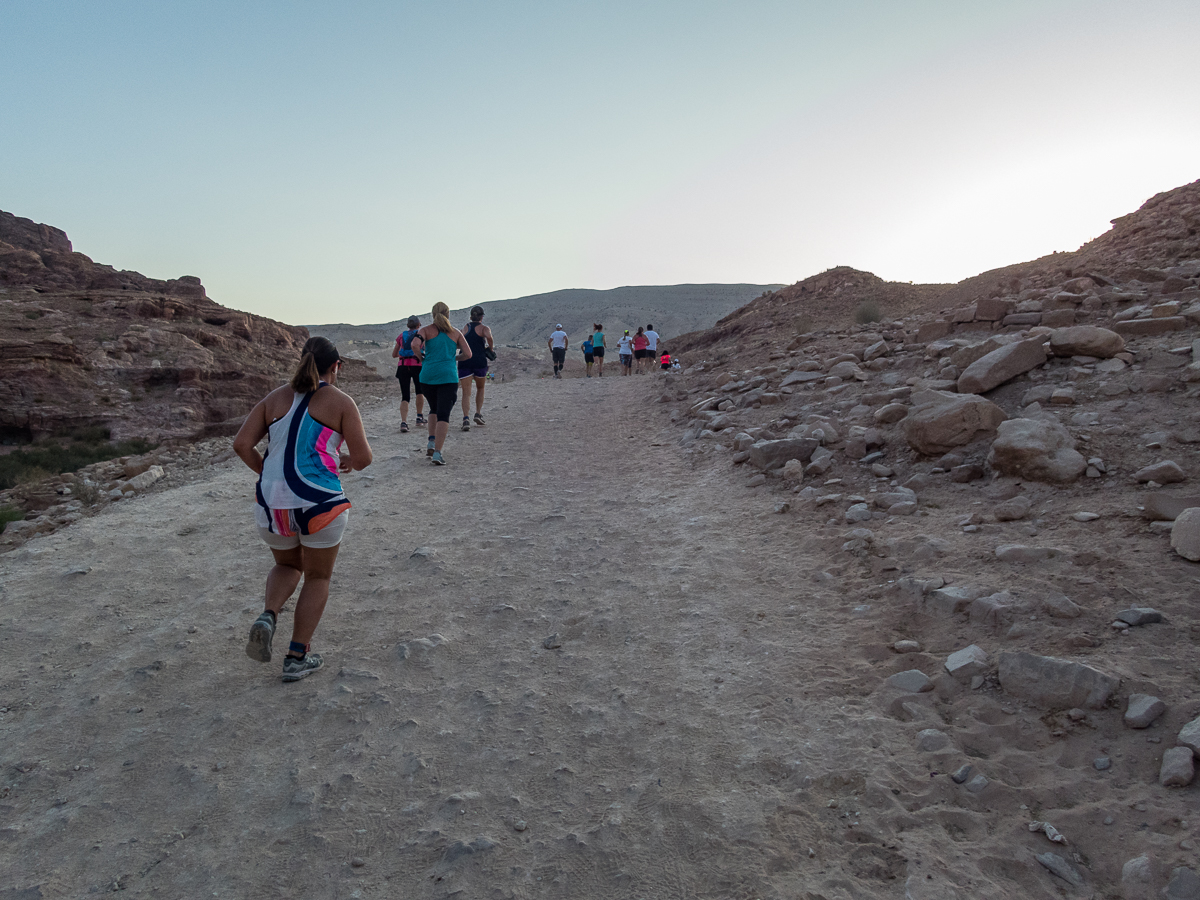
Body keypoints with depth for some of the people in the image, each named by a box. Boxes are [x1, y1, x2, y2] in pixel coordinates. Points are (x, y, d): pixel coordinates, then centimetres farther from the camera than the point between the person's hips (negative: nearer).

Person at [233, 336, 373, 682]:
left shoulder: (276, 398, 8)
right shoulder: (340, 402, -3)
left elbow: (241, 444, 3)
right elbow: (363, 458, -6)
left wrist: (269, 474, 17)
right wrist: (348, 461, 16)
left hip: (271, 502, 4)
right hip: (320, 504, -4)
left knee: (288, 565, 30)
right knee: (317, 577, 17)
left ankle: (268, 617, 4)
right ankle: (297, 658, 18)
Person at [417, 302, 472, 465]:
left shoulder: (426, 330, 6)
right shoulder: (456, 333, 9)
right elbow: (467, 354, 4)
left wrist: (421, 357, 8)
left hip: (428, 376, 2)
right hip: (448, 377, -2)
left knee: (434, 409, 24)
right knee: (443, 414, -6)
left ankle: (431, 444, 16)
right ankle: (437, 453, -18)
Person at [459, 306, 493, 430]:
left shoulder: (465, 327, 15)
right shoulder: (484, 328, 2)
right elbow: (489, 337, -20)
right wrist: (490, 347, -2)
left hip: (464, 362, 2)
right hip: (480, 361, -1)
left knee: (466, 392, -3)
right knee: (480, 388, 22)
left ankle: (466, 418, -21)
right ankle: (478, 414, 13)